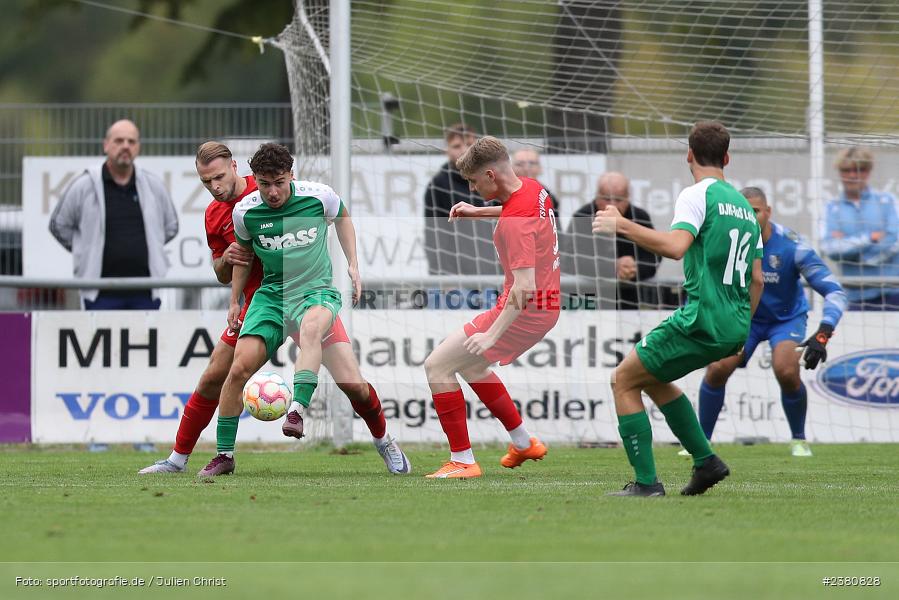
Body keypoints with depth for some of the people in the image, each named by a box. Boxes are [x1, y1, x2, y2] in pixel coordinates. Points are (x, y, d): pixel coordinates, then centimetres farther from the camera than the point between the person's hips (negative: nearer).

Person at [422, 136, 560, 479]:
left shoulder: (515, 221, -25)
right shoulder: (532, 188, 4)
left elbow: (524, 288, -30)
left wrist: (493, 334, -32)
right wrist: (476, 212, 23)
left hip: (525, 310, -10)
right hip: (545, 306, 10)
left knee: (437, 366, -8)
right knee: (470, 364, 29)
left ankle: (462, 461, -6)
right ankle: (524, 443, 37)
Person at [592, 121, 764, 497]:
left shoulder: (697, 195, -7)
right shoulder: (745, 205, 18)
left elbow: (675, 246, -26)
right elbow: (757, 279, 19)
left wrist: (622, 226, -20)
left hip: (702, 321, -8)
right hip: (734, 328, 8)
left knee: (624, 380, 4)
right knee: (651, 378, 26)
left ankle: (646, 481, -3)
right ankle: (706, 462, 19)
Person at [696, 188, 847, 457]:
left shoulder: (792, 246, -28)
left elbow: (835, 292, -28)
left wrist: (822, 335, -41)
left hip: (787, 317, -2)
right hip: (745, 316, 2)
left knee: (786, 372, -26)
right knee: (717, 369, -18)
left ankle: (799, 440, 1)